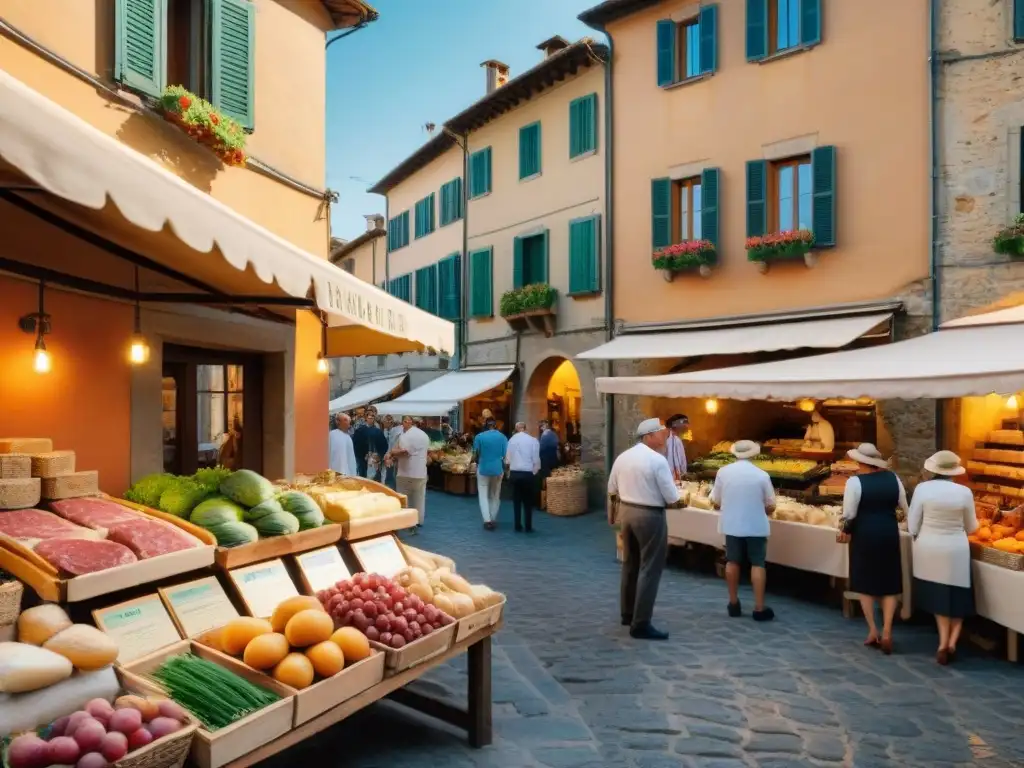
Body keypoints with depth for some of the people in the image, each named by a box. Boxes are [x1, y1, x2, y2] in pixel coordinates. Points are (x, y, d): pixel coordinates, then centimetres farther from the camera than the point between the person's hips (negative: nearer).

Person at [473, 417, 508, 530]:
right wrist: (504, 468, 14)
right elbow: (506, 456, -1)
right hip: (498, 469, 2)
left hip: (483, 469, -2)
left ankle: (487, 520, -8)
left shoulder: (479, 437, -6)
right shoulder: (503, 437, -1)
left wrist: (477, 462, 16)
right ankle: (493, 519, 17)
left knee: (483, 495, 5)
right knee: (495, 495, 14)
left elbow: (475, 455, -4)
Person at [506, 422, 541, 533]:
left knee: (516, 500, 12)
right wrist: (535, 472, 4)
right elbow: (536, 459, -8)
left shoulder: (511, 440, 2)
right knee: (528, 501, 7)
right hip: (528, 473, -3)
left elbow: (508, 459, 2)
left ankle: (518, 526, 15)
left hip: (514, 473, 3)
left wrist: (509, 471, 13)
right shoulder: (533, 440, -8)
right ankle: (528, 527, 9)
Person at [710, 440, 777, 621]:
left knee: (733, 562, 14)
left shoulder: (723, 472, -5)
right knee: (757, 564, 7)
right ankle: (759, 608, 8)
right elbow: (770, 507, -3)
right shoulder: (761, 475, -10)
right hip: (756, 526, -2)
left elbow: (716, 503, 0)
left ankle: (733, 604, 22)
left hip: (731, 525, 2)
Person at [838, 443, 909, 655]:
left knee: (866, 583, 11)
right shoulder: (892, 477, -1)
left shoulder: (855, 481, -14)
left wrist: (846, 531, 5)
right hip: (889, 533, 4)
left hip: (864, 535, -3)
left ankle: (873, 632, 12)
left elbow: (849, 514, -12)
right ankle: (887, 633, 7)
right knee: (889, 584, 12)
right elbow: (904, 506, 7)